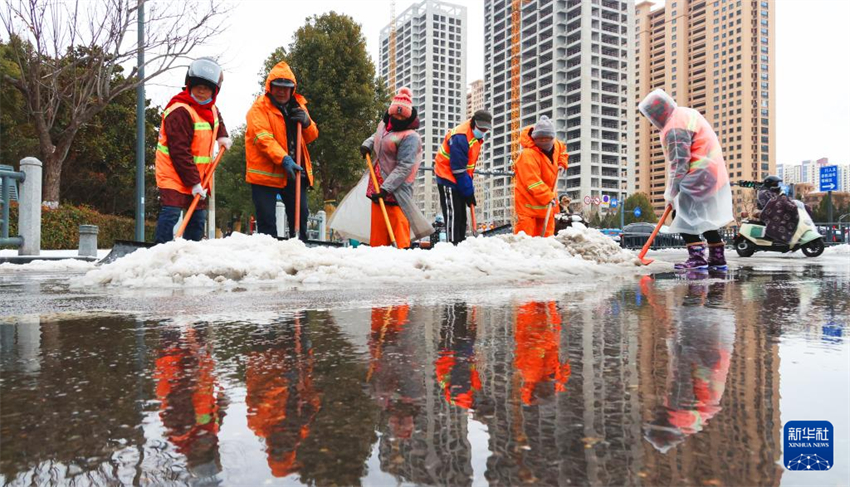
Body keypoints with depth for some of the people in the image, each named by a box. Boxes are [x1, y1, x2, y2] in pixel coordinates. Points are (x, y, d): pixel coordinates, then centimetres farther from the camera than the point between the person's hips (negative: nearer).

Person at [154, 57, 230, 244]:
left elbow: (217, 119, 35)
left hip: (197, 175, 9)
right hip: (174, 174, -8)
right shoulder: (179, 111, -22)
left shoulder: (210, 108, 6)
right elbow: (180, 152, -26)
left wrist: (222, 136, 15)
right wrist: (193, 182, -26)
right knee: (171, 212, -20)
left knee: (198, 216, 13)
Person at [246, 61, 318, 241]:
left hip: (295, 171, 5)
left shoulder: (298, 106, 14)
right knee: (267, 222, -3)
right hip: (266, 172, -5)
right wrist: (284, 159, -31)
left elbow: (312, 136, 13)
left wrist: (306, 122, -9)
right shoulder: (259, 107, -5)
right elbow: (263, 138, -18)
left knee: (300, 216, 9)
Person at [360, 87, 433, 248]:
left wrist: (386, 187, -26)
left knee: (399, 224, -13)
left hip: (396, 188, -8)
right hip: (378, 186, 8)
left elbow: (404, 167, -21)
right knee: (378, 225, 11)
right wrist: (367, 144, 10)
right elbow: (375, 137, 33)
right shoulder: (383, 125, 9)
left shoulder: (410, 137, -16)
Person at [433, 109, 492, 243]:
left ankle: (460, 244, 12)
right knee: (453, 214, -12)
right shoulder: (460, 137, -23)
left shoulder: (476, 136, 7)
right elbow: (458, 169, -23)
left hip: (459, 179, 9)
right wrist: (468, 192, -18)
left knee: (461, 216, 8)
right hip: (448, 178, -9)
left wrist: (469, 186, 7)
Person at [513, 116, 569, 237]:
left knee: (547, 233, 11)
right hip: (528, 199, -8)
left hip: (547, 199, 8)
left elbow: (562, 148, 31)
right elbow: (533, 182, -29)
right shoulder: (528, 154, -25)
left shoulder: (555, 145, 3)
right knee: (525, 232, -11)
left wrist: (561, 162, 13)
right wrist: (548, 197, -31)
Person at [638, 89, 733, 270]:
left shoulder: (674, 128, -19)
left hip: (699, 178, -10)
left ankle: (696, 257, -10)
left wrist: (671, 191, -12)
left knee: (684, 216, -7)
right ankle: (717, 257, 20)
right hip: (714, 173, 10)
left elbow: (679, 164, -20)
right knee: (704, 217, 15)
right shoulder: (685, 113, 13)